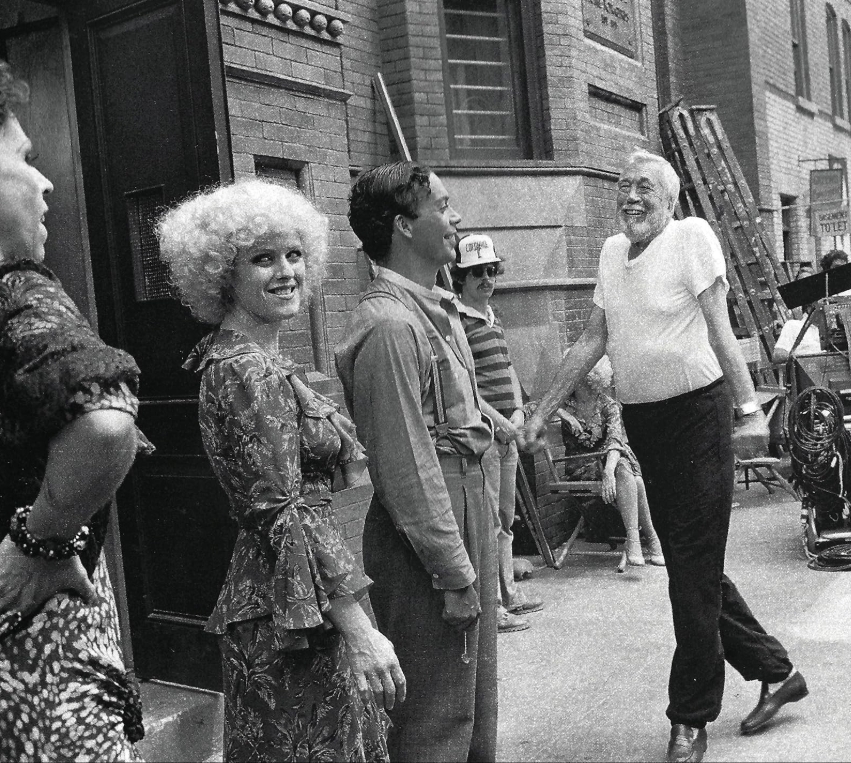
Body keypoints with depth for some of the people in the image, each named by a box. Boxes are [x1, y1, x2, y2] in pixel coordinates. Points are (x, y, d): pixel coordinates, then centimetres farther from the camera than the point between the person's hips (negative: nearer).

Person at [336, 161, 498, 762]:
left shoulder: (438, 309, 10)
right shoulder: (390, 325, -20)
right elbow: (406, 467, -22)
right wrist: (454, 576, -18)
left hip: (465, 504, 10)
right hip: (426, 536, -10)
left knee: (476, 697, 23)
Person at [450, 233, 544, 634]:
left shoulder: (494, 317, 17)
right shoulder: (457, 320, -10)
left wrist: (518, 411, 3)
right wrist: (496, 419, -15)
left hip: (507, 431, 9)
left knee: (506, 517, 16)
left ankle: (509, 592, 28)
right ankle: (491, 604, 4)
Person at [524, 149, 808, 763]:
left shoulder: (692, 236, -8)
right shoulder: (612, 252, 11)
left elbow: (720, 330, -13)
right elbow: (593, 342, 15)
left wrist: (750, 408, -22)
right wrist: (544, 410, 13)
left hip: (696, 413, -7)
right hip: (641, 422, 7)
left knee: (695, 568, 0)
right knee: (688, 562, 14)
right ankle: (774, 671, 33)